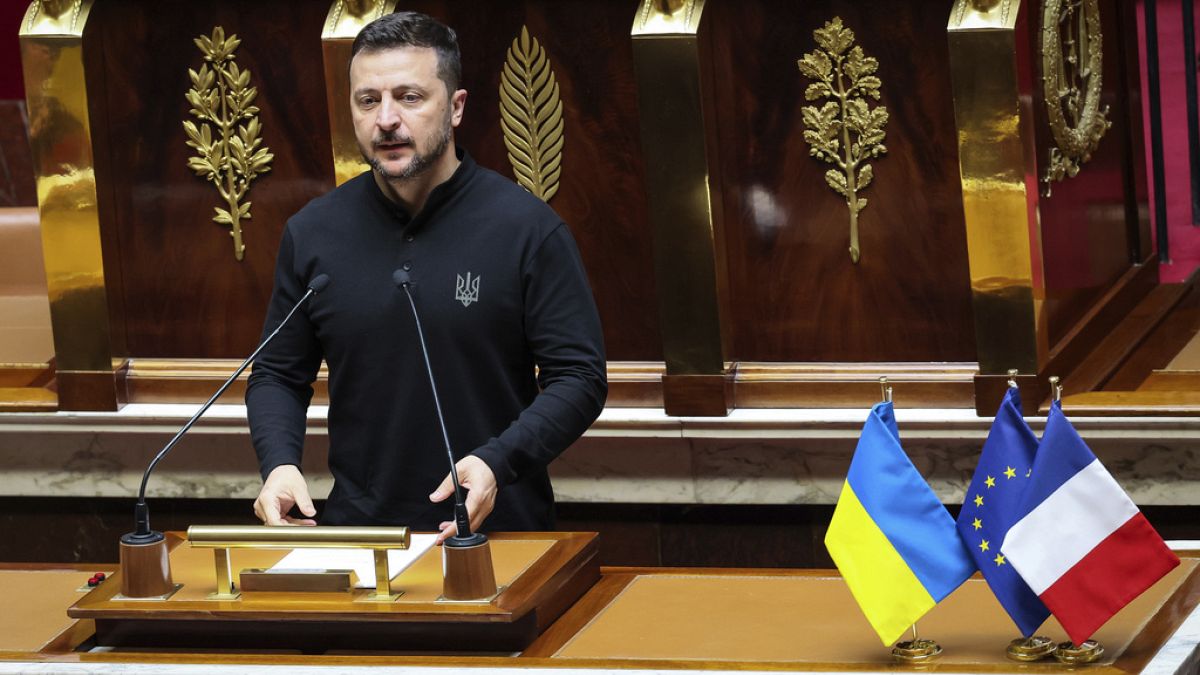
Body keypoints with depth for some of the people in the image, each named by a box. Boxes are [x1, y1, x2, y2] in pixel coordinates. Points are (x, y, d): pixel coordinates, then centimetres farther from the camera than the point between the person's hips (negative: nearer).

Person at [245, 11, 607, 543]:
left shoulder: (528, 229, -3)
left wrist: (496, 463, -18)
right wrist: (279, 464, -4)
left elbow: (579, 378, -3)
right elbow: (277, 375, 15)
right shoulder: (312, 233, 7)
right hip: (357, 529, 2)